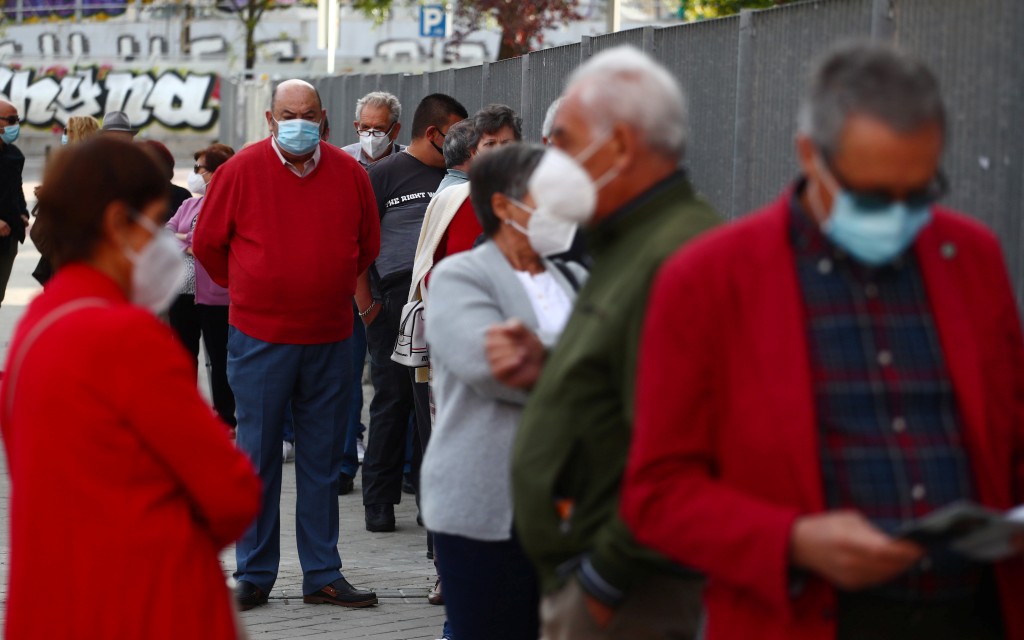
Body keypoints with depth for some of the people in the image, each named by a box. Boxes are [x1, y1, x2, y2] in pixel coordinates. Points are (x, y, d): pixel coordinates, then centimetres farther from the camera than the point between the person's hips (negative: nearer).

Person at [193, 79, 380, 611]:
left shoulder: (349, 174, 3)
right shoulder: (240, 171, -5)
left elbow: (367, 244, 17)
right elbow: (207, 242, 5)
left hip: (329, 339, 3)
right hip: (259, 337, -2)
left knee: (322, 460, 8)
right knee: (258, 456, 2)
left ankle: (323, 575, 15)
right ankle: (254, 576, 11)